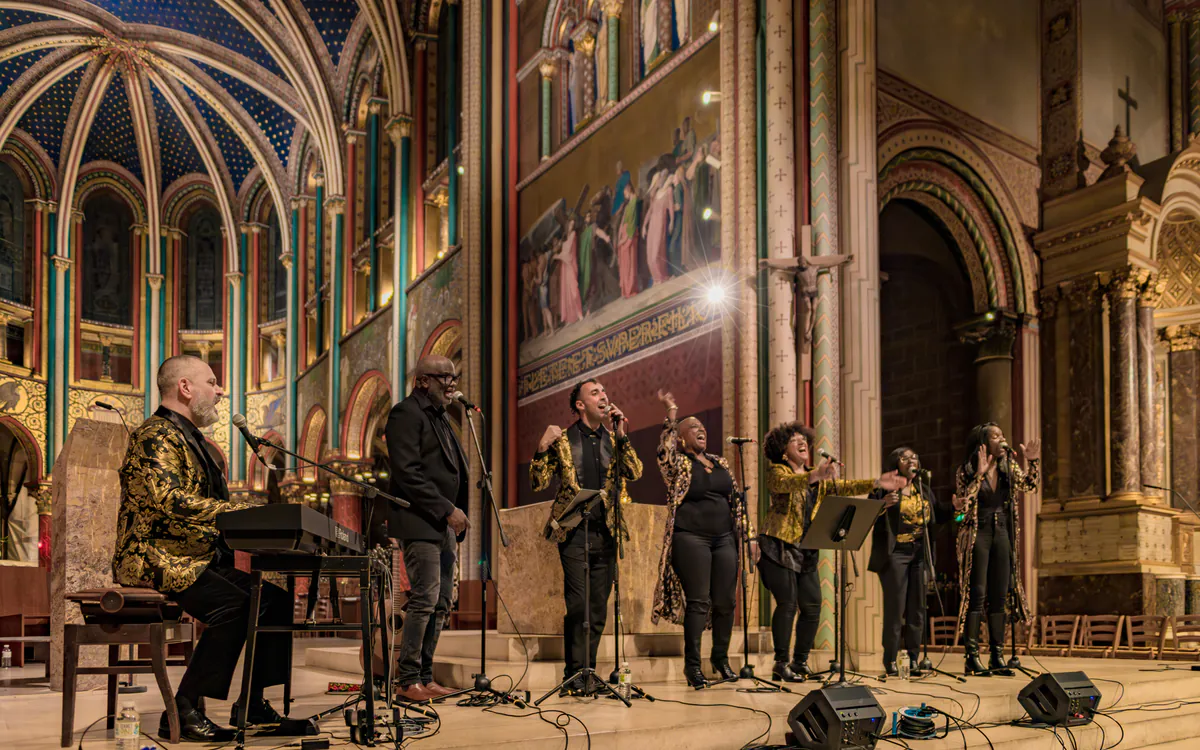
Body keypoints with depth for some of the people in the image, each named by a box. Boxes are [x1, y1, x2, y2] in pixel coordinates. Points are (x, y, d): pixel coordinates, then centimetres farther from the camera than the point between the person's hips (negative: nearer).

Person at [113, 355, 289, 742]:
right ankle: (182, 711, -21)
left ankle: (252, 704, 5)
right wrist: (241, 510, -28)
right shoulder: (156, 436, -11)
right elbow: (170, 500, -26)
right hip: (156, 560, -10)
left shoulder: (194, 440, 21)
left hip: (199, 559, 10)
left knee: (276, 600, 0)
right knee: (233, 605, -30)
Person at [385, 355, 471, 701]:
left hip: (444, 526, 9)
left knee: (441, 604, 7)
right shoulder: (406, 413, -7)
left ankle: (425, 678, 11)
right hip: (420, 523, -9)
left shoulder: (439, 417, 21)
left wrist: (456, 515, 13)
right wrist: (447, 510, -17)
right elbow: (408, 474, -17)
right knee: (426, 599, -12)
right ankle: (408, 681, -7)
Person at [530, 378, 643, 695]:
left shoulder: (614, 439, 13)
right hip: (574, 531, -4)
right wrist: (543, 448, -17)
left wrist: (620, 435, -6)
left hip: (606, 532, 4)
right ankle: (575, 677, -5)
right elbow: (538, 482, -1)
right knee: (578, 606, -10)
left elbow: (635, 473, 0)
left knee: (599, 609, 7)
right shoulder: (562, 440, 3)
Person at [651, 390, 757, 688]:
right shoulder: (678, 464, 1)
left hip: (724, 539, 5)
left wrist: (749, 535, 11)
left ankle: (720, 658, 21)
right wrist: (671, 414, -26)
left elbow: (736, 500, 17)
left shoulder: (720, 462, 16)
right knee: (698, 602, -8)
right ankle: (692, 664, -1)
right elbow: (664, 450, -23)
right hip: (691, 538, -5)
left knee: (725, 602, 5)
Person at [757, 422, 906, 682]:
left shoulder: (818, 477, 19)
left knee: (812, 605, 2)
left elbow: (843, 487, 8)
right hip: (779, 545, -7)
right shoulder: (777, 472, -3)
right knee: (787, 603, -12)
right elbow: (787, 483, -27)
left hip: (806, 550, 7)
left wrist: (876, 483, -5)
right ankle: (781, 664, -4)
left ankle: (800, 662, 13)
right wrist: (816, 476, -45)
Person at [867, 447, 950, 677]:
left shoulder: (925, 490, 16)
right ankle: (890, 660, 1)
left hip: (920, 554, 5)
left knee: (917, 608, 6)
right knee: (895, 607, -6)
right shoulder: (884, 489, -2)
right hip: (894, 554, -5)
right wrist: (883, 504, -27)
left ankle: (913, 659, 14)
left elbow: (939, 516, 17)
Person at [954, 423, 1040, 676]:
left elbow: (1028, 485, 1)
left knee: (999, 596, 5)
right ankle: (972, 658, -9)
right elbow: (960, 504, -16)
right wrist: (979, 474, -21)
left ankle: (997, 657, 9)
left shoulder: (1008, 466, 9)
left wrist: (1032, 462, -13)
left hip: (1002, 532, 5)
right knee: (977, 594, -9)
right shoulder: (966, 471, -6)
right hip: (977, 533, -5)